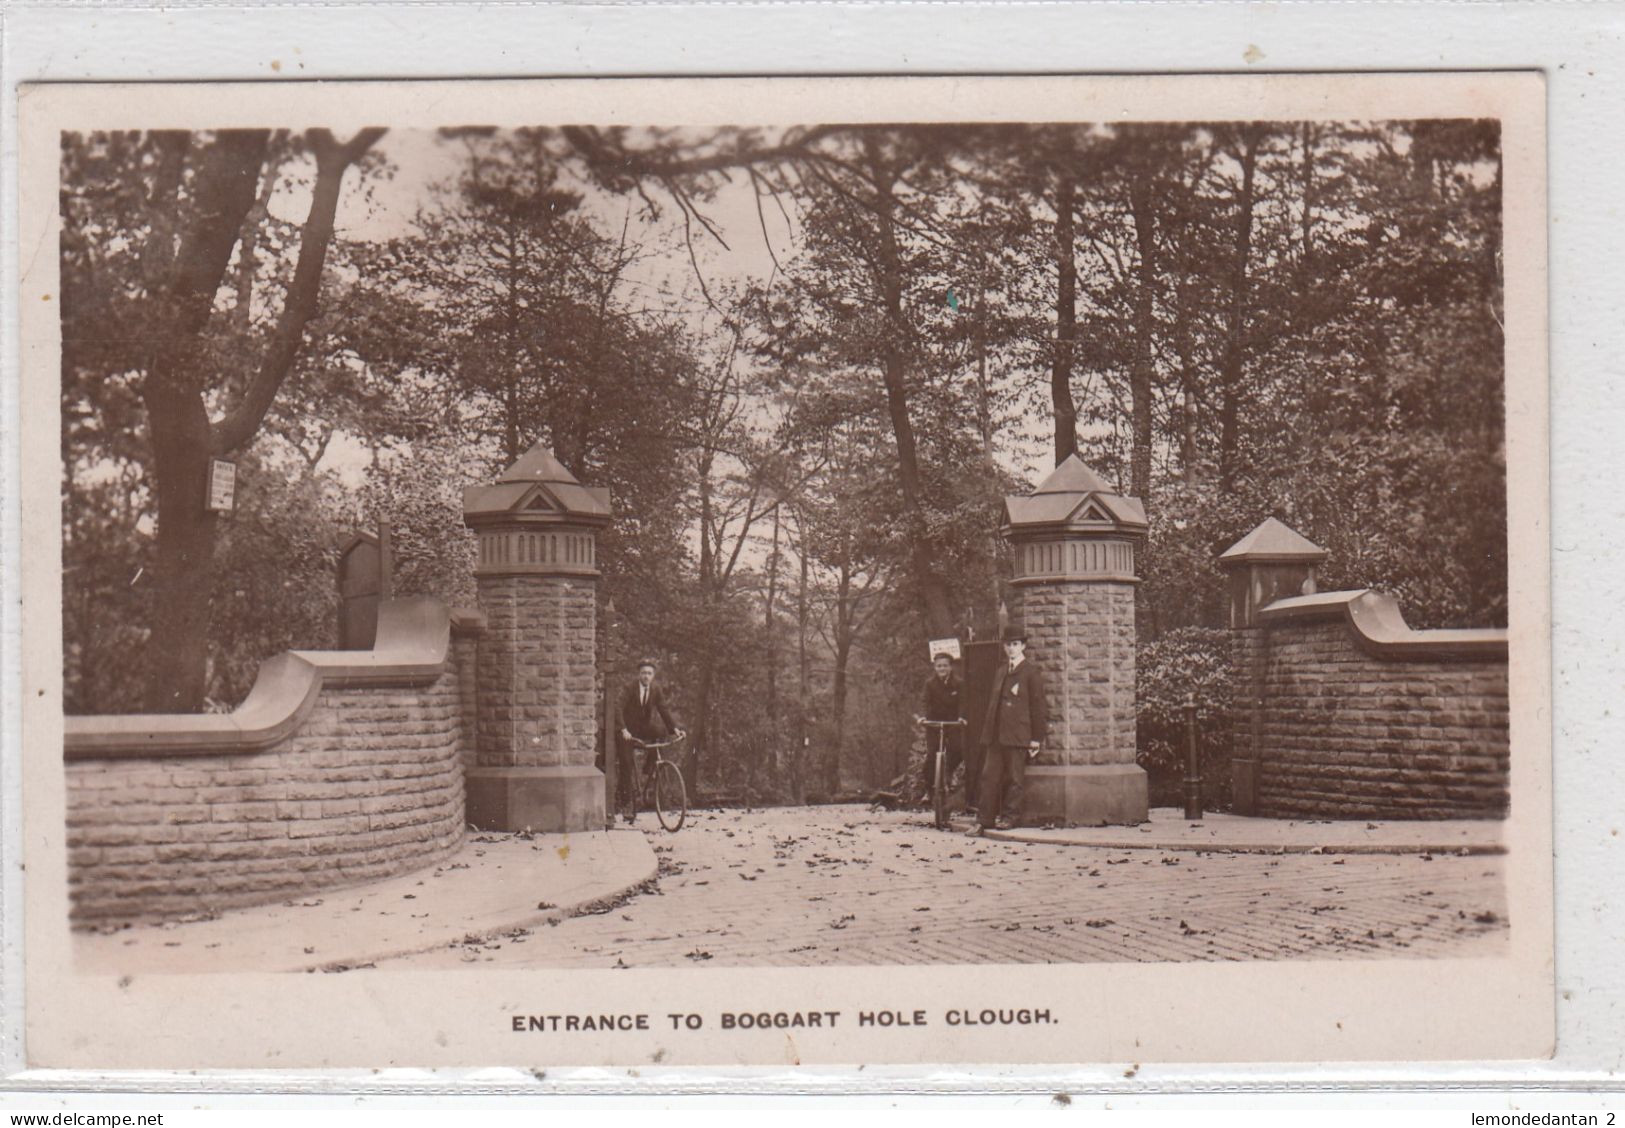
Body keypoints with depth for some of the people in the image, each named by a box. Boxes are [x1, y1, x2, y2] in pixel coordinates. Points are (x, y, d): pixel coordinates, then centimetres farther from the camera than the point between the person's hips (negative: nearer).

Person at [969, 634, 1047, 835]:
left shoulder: (1031, 673, -2)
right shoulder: (1002, 672, 19)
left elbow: (1037, 706, -4)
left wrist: (1036, 739, -8)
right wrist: (987, 731, 14)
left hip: (1018, 735, -6)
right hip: (996, 735, 6)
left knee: (1014, 779, -1)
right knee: (989, 777, 2)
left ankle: (1011, 816, 9)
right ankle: (984, 820, 2)